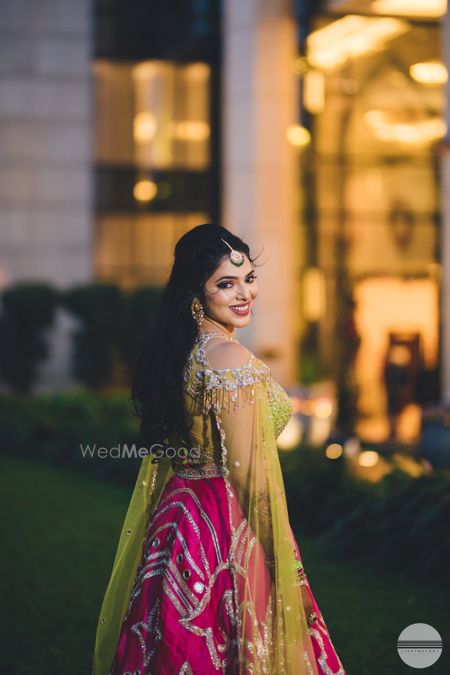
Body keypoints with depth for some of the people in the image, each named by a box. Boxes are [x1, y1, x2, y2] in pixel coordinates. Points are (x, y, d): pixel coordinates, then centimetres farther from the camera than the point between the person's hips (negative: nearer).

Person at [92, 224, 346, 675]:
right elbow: (248, 473, -20)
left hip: (176, 511, 9)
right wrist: (278, 550, -11)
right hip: (230, 525, -9)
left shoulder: (174, 350, 6)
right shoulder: (231, 360, -19)